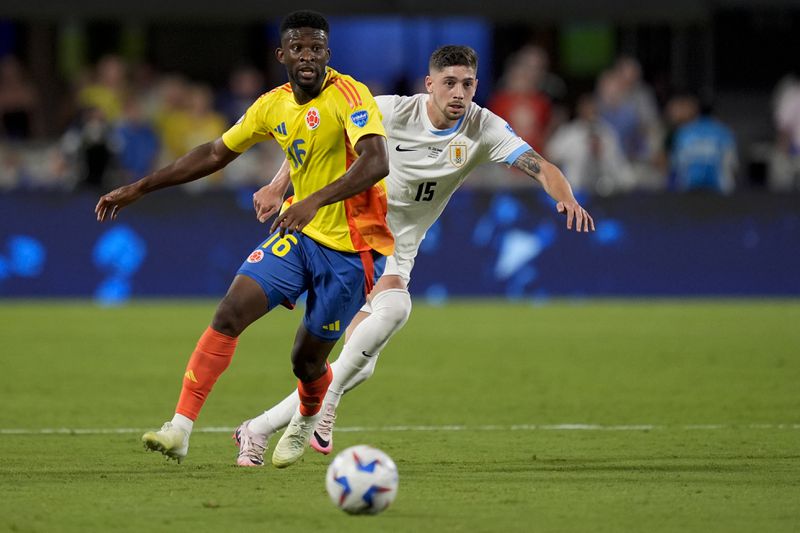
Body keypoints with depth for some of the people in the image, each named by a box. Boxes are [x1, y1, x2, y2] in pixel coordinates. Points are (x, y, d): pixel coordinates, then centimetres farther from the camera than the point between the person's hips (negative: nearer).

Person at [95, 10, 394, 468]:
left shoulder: (348, 95, -18)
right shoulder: (274, 106, 4)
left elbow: (376, 162, -34)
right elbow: (216, 154, 17)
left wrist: (316, 201, -47)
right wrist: (140, 188, 16)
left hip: (352, 249, -5)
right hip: (301, 235, 5)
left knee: (308, 361, 4)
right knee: (230, 313, -15)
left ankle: (306, 423, 41)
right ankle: (180, 430, -14)